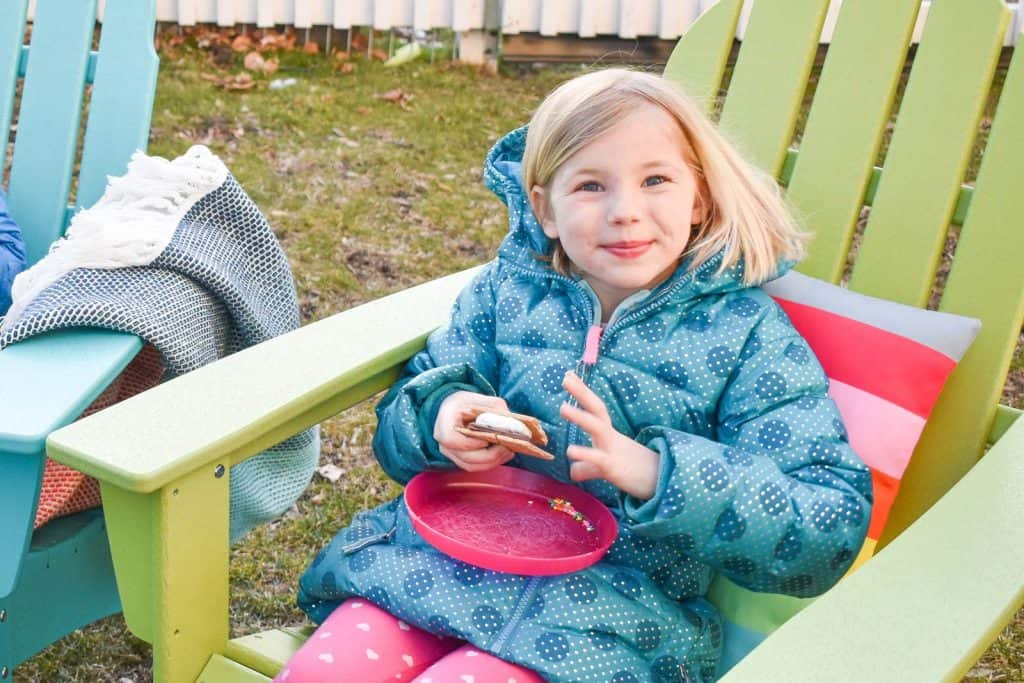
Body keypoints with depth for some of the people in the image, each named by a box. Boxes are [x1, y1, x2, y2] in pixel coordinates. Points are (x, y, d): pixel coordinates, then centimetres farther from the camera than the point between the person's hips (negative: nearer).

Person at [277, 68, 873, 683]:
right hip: (448, 557, 4)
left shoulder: (749, 333, -4)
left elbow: (836, 528, -12)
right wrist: (441, 415, -14)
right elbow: (397, 430, 12)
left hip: (612, 613, -3)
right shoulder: (506, 291, 6)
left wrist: (652, 471, -25)